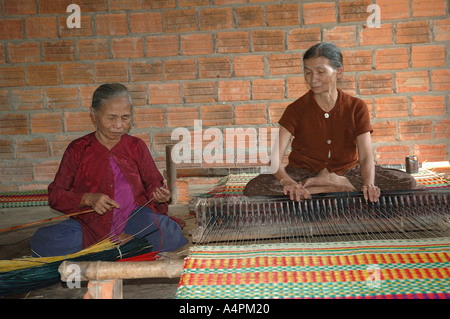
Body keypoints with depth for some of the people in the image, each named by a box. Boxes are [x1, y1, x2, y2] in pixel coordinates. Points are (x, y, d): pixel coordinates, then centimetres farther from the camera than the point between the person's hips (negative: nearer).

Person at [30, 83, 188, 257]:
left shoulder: (136, 146, 11)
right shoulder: (78, 149, 7)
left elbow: (152, 183, 15)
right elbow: (56, 194, 4)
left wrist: (159, 195, -10)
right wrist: (88, 199, -15)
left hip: (134, 218, -1)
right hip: (91, 222, 1)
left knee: (171, 236, -31)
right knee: (43, 241, -28)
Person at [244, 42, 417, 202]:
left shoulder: (356, 108, -4)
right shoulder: (296, 109, -8)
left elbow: (366, 156, -13)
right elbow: (274, 157, -20)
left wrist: (369, 184, -37)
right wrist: (287, 181, -43)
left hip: (347, 170, 1)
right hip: (304, 172, 0)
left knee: (407, 182, -20)